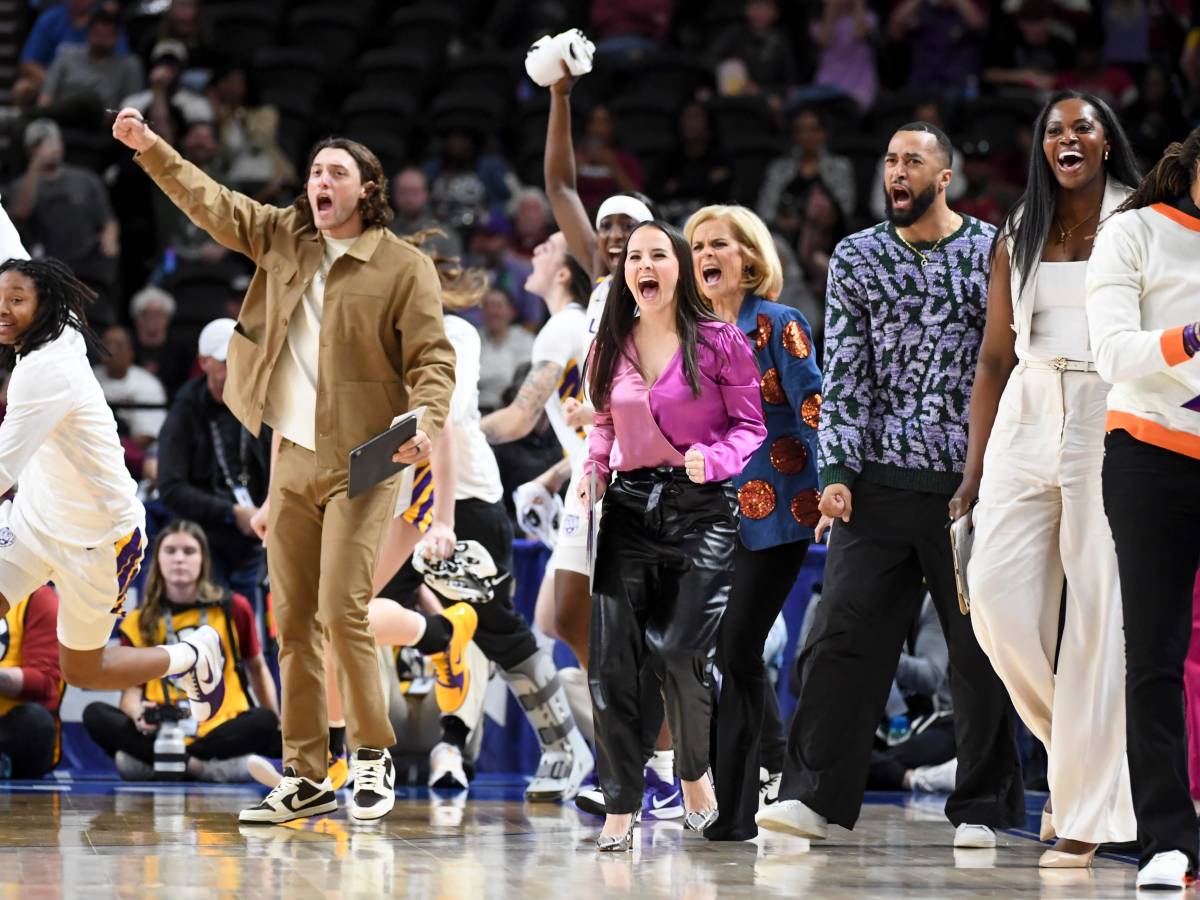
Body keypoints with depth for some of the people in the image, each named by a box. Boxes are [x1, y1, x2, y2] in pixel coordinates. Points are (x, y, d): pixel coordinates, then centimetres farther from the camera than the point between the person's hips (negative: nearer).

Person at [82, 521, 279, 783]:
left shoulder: (233, 609, 4)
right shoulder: (139, 623, 5)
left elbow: (257, 668, 16)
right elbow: (131, 688, 2)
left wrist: (277, 729, 8)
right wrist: (138, 713, -21)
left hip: (221, 731, 0)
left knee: (265, 721, -32)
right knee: (95, 715, -24)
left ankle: (149, 760, -29)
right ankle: (202, 766, -34)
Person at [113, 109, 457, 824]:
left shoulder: (405, 267, -5)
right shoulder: (282, 239, 10)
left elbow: (433, 358, -8)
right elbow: (210, 204, 14)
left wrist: (426, 421, -25)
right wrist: (150, 147, 5)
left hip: (359, 463, -5)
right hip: (290, 460, 6)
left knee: (342, 611, -14)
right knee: (292, 622, 5)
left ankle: (374, 757, 2)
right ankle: (306, 777, 10)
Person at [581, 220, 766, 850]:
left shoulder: (718, 342, -3)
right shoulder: (611, 347, 10)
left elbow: (751, 425, -1)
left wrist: (712, 458, -18)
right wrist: (593, 467, 5)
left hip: (701, 509, -4)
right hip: (628, 508, 4)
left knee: (680, 650, -12)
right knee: (613, 659, -3)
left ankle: (695, 773, 17)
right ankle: (621, 805, 5)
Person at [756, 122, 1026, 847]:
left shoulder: (994, 253, 2)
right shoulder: (858, 259, 8)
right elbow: (845, 374, 5)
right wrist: (838, 472, -5)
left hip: (972, 481, -1)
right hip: (879, 482, 2)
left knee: (982, 646, 2)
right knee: (845, 636, -4)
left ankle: (982, 808, 11)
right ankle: (818, 796, -1)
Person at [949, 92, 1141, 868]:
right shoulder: (1019, 236, 13)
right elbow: (995, 359, 13)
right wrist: (974, 472, 9)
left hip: (1110, 424, -4)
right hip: (1027, 423, 4)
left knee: (1098, 614, -5)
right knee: (998, 596, -8)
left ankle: (1088, 810, 1)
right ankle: (1075, 742, 16)